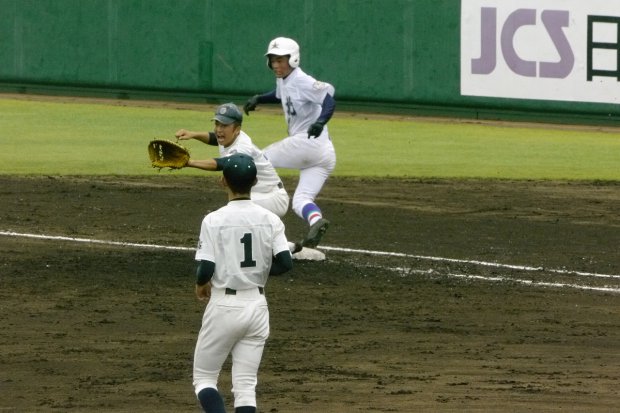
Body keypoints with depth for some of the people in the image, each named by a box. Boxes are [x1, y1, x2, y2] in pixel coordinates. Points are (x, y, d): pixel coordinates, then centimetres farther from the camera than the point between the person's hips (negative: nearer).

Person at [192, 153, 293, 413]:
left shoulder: (214, 220, -12)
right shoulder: (270, 220, -1)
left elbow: (206, 268, -16)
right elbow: (285, 263, -7)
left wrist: (201, 284, 6)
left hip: (224, 305, -4)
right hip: (257, 306, 4)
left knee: (204, 377, 9)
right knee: (246, 385, 9)